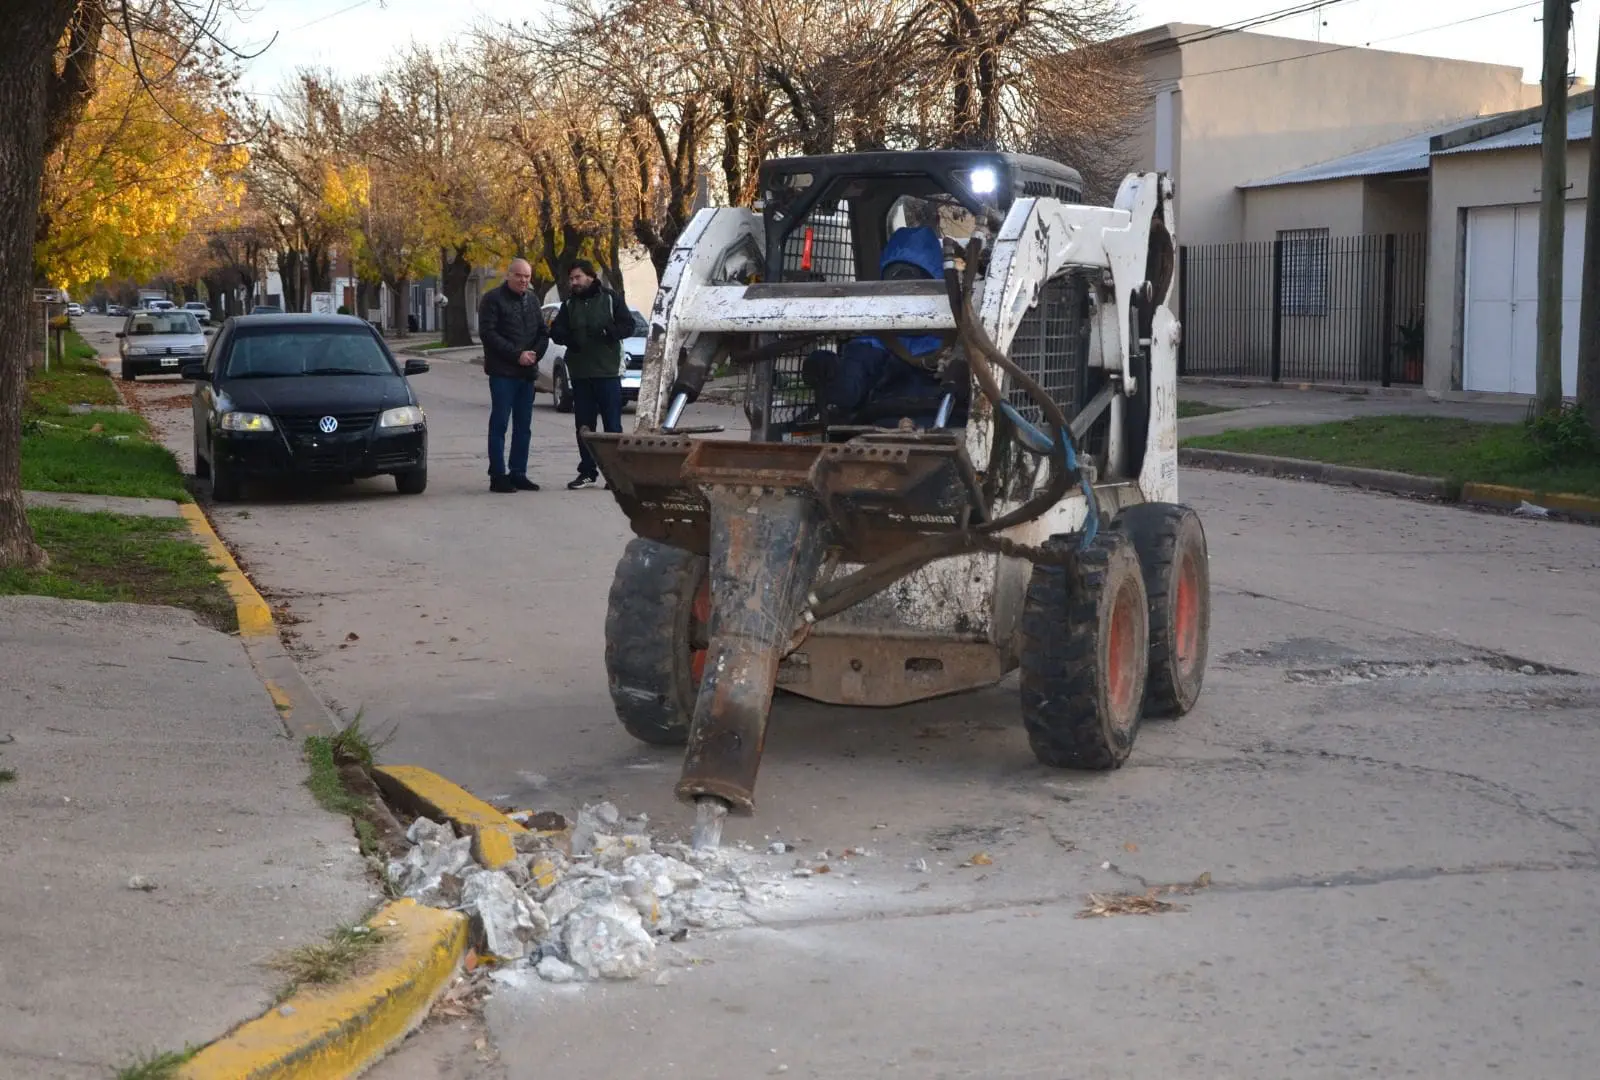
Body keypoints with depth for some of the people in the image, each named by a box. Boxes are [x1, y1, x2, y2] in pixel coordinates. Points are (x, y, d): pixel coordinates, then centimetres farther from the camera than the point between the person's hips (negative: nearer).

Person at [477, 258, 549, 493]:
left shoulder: (532, 299, 15)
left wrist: (535, 354, -3)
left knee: (523, 426, 8)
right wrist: (517, 355, -17)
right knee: (499, 423, -5)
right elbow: (488, 333, -13)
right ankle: (497, 476, -4)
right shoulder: (493, 299, -5)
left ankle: (518, 473, 14)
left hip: (527, 372, 7)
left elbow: (543, 332, 17)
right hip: (503, 373, -7)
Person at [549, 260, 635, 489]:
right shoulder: (569, 303, 12)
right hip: (579, 373, 4)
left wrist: (607, 331, -21)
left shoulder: (610, 299, 0)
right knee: (584, 425, 7)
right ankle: (587, 472, 14)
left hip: (607, 371, -4)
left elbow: (628, 326, -4)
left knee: (612, 423, -3)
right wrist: (567, 336, -12)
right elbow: (556, 331, 10)